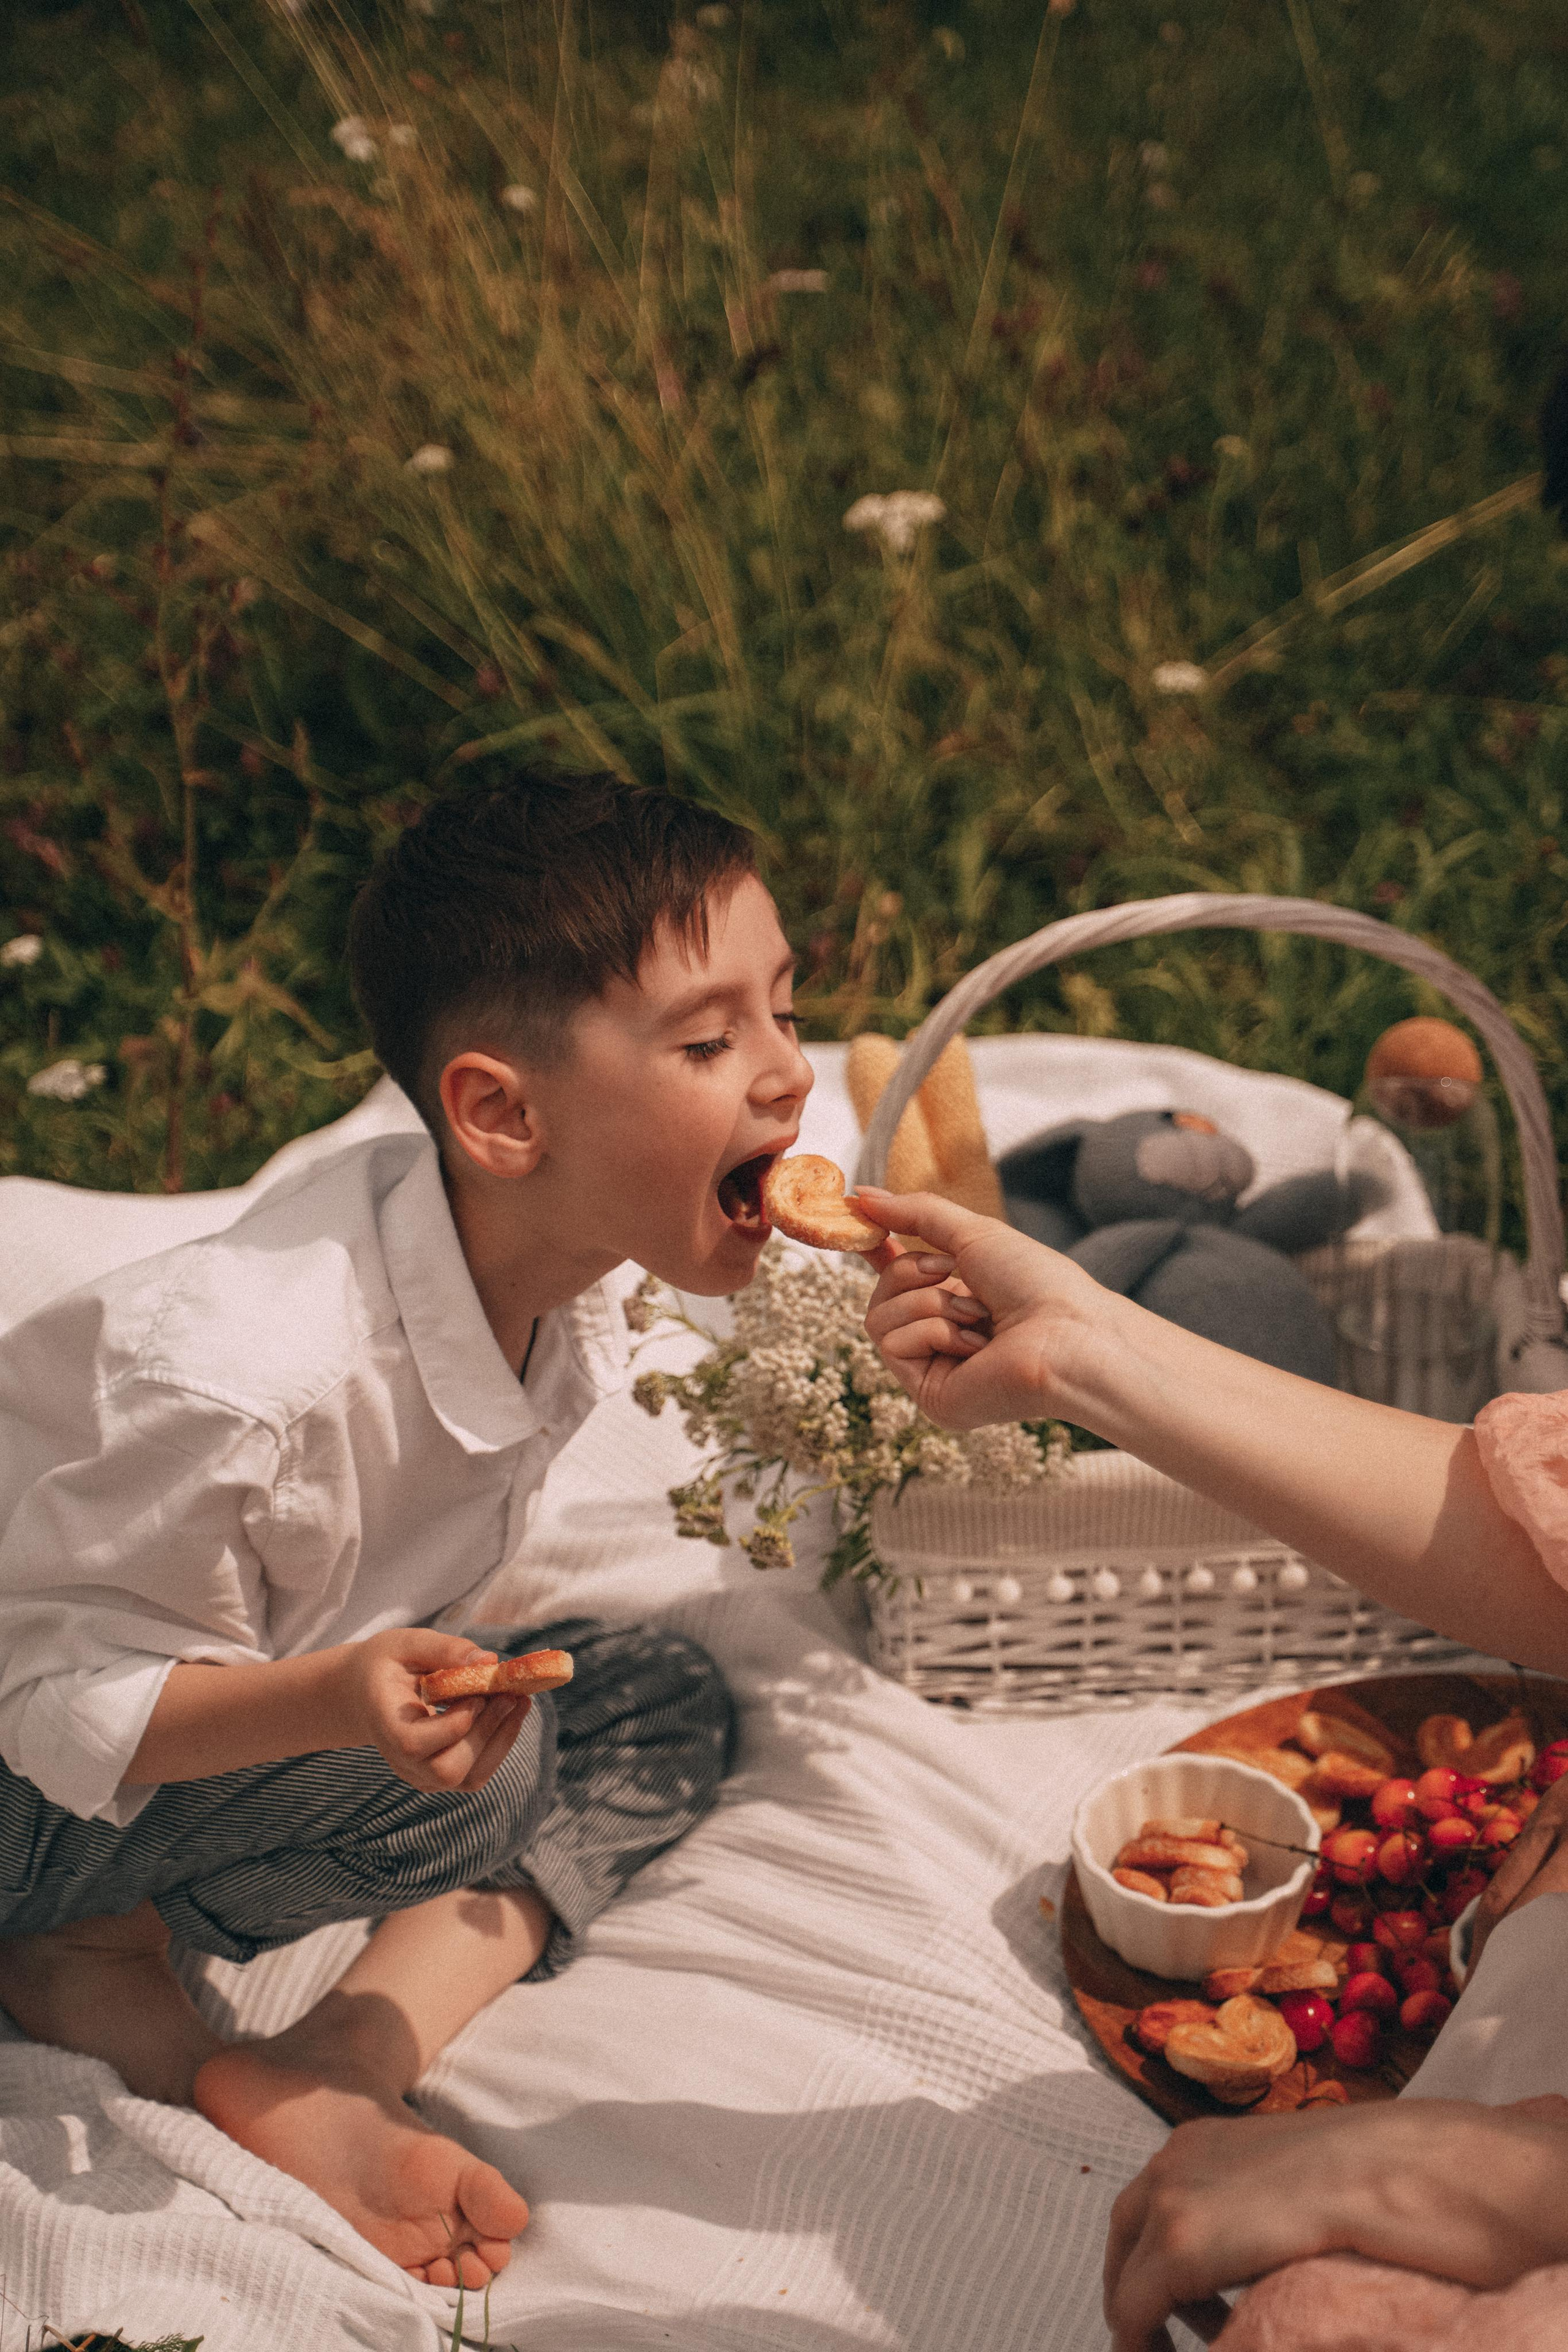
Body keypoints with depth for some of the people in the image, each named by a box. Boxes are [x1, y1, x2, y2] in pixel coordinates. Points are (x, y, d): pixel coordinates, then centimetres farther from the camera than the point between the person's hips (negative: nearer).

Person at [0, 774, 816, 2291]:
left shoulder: (560, 1272, -13)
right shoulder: (236, 1375, -39)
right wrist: (338, 1701, -44)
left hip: (296, 1686, 9)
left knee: (660, 1709, -3)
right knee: (489, 1768, -26)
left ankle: (334, 2078, -13)